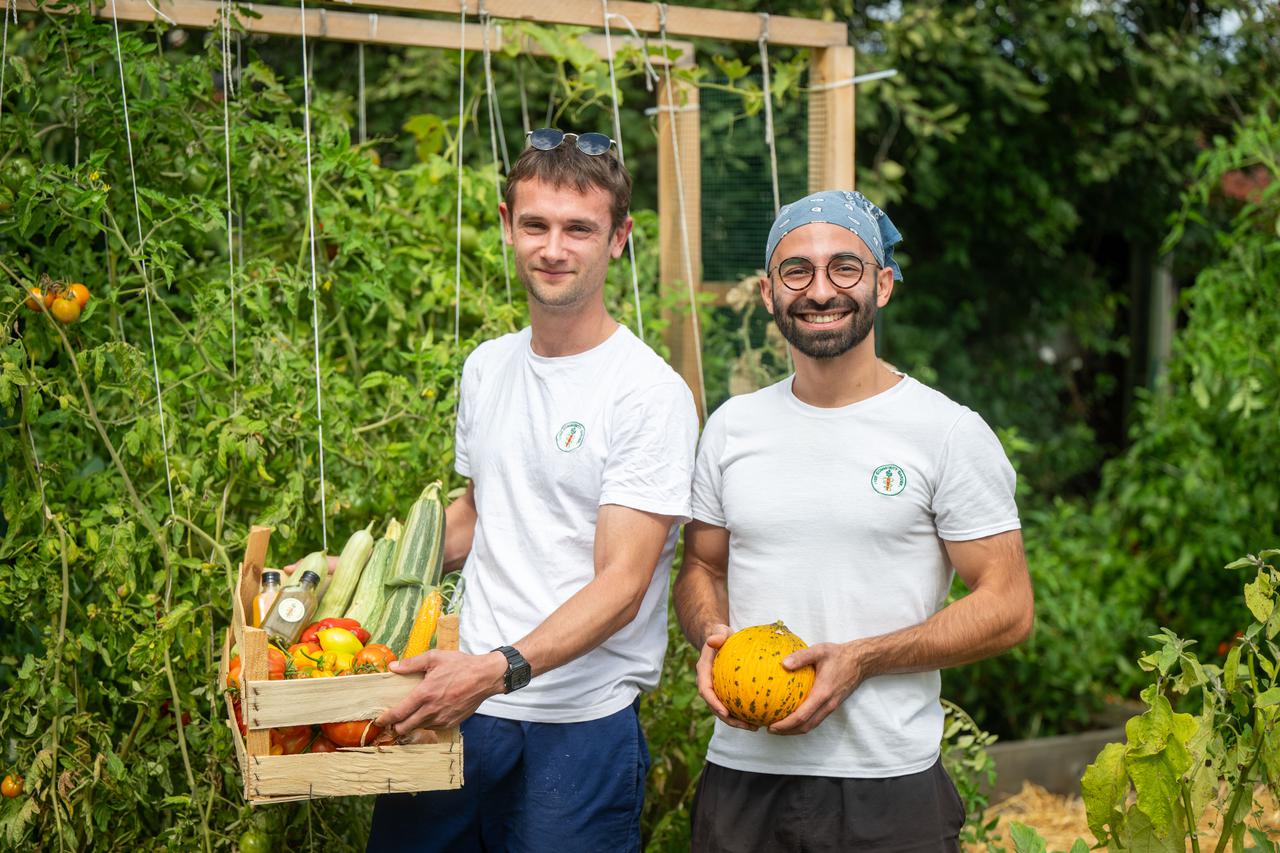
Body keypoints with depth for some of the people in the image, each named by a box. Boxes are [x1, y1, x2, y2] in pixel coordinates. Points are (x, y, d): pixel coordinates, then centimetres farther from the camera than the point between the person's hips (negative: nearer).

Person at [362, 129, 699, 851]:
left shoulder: (651, 395, -12)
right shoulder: (487, 366, 10)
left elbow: (620, 587, -17)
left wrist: (500, 668, -28)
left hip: (582, 721, -5)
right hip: (464, 703, 6)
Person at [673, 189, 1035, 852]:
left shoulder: (949, 433, -5)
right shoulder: (731, 427, 8)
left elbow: (1007, 607, -6)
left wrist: (858, 660, -16)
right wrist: (711, 636, -6)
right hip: (740, 772, 4)